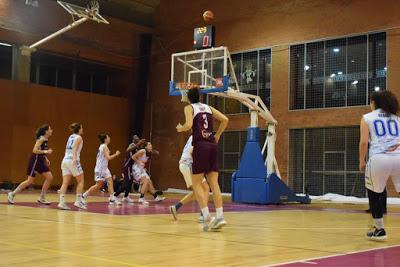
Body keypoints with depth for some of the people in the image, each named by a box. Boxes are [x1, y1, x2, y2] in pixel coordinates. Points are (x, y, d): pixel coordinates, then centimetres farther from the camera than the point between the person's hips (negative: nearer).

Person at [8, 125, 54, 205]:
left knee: (49, 177, 2)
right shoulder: (41, 139, -15)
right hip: (35, 161, -9)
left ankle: (42, 198, 7)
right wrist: (46, 151, -22)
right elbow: (34, 150, -22)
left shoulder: (45, 140, 11)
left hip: (40, 161, 9)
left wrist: (46, 158, 13)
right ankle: (12, 194, 5)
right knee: (30, 181, -7)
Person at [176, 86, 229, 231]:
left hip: (200, 146, -5)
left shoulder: (189, 108, 3)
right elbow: (225, 120, 10)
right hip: (212, 146, 5)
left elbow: (188, 125, -14)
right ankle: (220, 216, -2)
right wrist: (217, 135, 19)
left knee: (196, 184, 1)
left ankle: (207, 217, -10)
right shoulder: (208, 107, 18)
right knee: (214, 183, 5)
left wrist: (180, 128, 7)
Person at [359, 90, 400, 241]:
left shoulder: (367, 118, 11)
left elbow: (364, 142, 2)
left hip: (379, 159, -2)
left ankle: (379, 230, 20)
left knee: (374, 193, 17)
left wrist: (361, 162, 10)